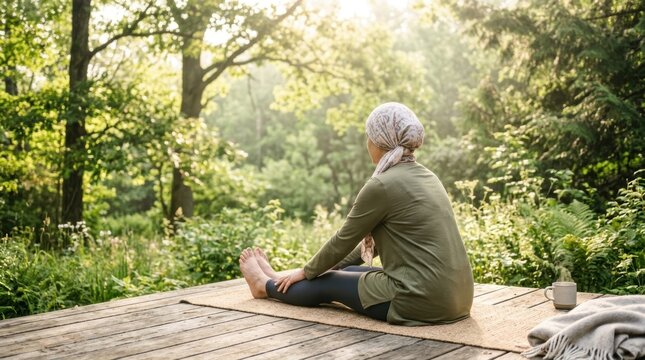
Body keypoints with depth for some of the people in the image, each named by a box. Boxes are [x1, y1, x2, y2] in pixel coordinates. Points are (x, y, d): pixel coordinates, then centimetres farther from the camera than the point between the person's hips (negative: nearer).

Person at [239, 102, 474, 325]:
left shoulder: (381, 185, -14)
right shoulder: (424, 177, 13)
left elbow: (344, 239, -2)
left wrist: (306, 272, 17)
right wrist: (329, 267, 32)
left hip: (423, 300, -8)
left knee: (325, 285, 15)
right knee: (344, 271, 28)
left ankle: (268, 286, 44)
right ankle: (279, 281, 52)